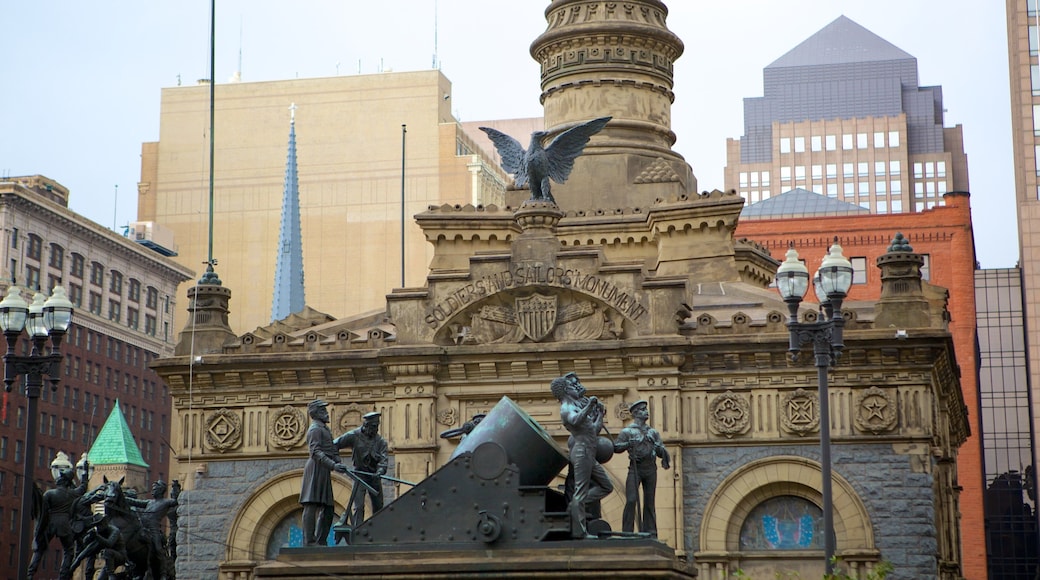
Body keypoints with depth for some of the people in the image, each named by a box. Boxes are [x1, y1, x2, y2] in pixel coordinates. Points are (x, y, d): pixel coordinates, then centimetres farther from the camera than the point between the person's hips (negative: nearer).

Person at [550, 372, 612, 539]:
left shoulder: (577, 405, 24)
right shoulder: (566, 408, -5)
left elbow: (595, 430, 26)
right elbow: (575, 420, -30)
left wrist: (600, 414, 24)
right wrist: (589, 406, -34)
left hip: (589, 455, 10)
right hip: (582, 451, -10)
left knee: (606, 486, 12)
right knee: (581, 490, -10)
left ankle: (576, 504, 9)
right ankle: (579, 531, -11)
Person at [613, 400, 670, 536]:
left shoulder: (653, 432, 17)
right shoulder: (627, 431, 6)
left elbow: (662, 452, 14)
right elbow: (615, 447, 1)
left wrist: (659, 448, -9)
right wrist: (628, 444, -15)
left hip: (650, 469, 4)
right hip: (635, 468, -4)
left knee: (650, 502, 4)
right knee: (631, 501, -12)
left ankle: (650, 532, 8)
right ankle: (627, 533, -9)